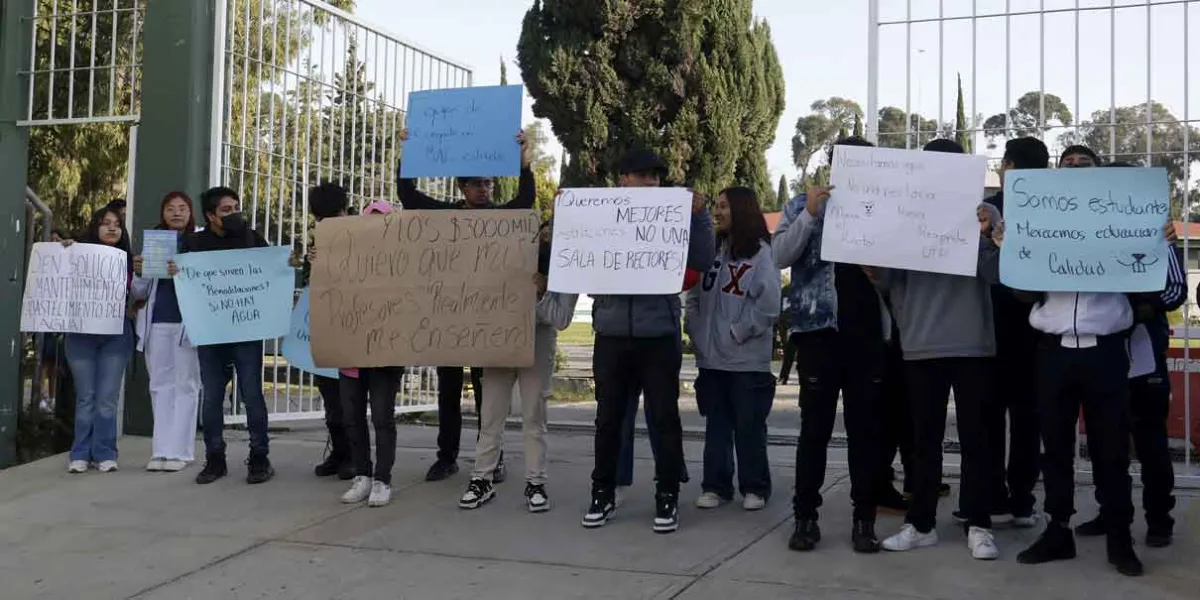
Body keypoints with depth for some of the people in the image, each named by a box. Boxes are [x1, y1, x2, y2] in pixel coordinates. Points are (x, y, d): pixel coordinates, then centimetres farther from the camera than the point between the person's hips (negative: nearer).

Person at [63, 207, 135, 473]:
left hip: (116, 334, 1)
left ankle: (105, 454, 3)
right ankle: (81, 454, 6)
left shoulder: (127, 261, 12)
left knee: (107, 398, -2)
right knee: (85, 397, 1)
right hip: (81, 332, -1)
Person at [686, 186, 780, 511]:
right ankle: (715, 486, 19)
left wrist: (738, 333, -12)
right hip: (711, 357, 5)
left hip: (748, 360, -5)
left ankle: (754, 488, 14)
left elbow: (768, 304, -13)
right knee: (716, 427, 11)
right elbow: (693, 295, 14)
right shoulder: (711, 250, 12)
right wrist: (695, 331, 2)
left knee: (749, 427, 3)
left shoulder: (760, 253, -6)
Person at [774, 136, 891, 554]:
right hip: (819, 331, -2)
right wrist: (809, 214, -16)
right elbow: (779, 257, -6)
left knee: (866, 429, 5)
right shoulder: (804, 205, 5)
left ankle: (864, 519, 12)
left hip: (869, 334, 2)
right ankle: (805, 516, 9)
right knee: (815, 428, 2)